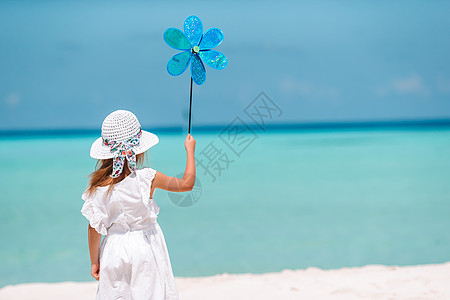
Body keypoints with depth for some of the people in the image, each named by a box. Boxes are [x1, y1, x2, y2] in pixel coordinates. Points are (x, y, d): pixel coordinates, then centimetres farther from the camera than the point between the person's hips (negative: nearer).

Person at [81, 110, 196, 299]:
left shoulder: (99, 186, -7)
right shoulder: (147, 179, -14)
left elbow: (94, 227, -2)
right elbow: (187, 184, -1)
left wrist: (94, 262, 10)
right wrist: (190, 150, 13)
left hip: (114, 252, 3)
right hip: (145, 248, -3)